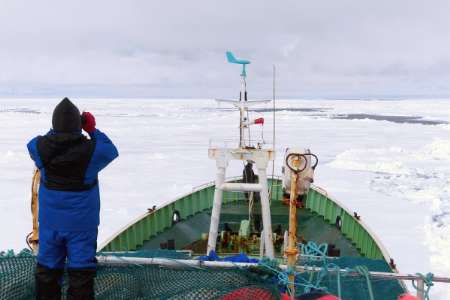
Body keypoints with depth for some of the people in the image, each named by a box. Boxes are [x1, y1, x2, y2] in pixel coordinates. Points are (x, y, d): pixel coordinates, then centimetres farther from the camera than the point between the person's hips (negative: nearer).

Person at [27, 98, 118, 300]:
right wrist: (93, 130, 6)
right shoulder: (93, 150, -19)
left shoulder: (39, 147, -14)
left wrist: (58, 129, 9)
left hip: (50, 221, 3)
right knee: (81, 269, 8)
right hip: (81, 222, -2)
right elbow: (112, 151, 2)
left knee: (47, 268, 17)